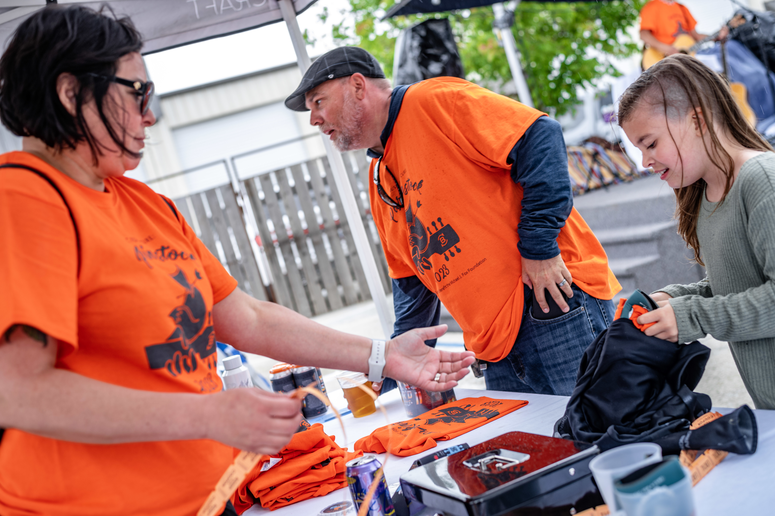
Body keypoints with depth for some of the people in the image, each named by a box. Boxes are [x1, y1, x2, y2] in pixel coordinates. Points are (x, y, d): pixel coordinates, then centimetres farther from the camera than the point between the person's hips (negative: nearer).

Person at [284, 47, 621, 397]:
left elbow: (539, 138, -15)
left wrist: (539, 246, -18)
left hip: (554, 304, -8)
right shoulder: (380, 182, 20)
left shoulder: (434, 102, -6)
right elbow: (412, 282, 25)